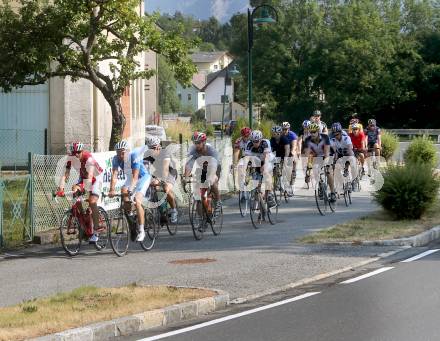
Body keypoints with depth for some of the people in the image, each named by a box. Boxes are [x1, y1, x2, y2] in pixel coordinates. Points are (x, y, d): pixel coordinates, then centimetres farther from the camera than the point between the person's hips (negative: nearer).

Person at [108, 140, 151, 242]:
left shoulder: (134, 156, -31)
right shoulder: (116, 159, -18)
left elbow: (135, 176, -38)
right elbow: (114, 175, -26)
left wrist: (131, 189, -51)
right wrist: (112, 190, -41)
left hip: (143, 177, -5)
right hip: (130, 178, 5)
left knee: (137, 201, -23)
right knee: (123, 191, -25)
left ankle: (141, 231, -17)